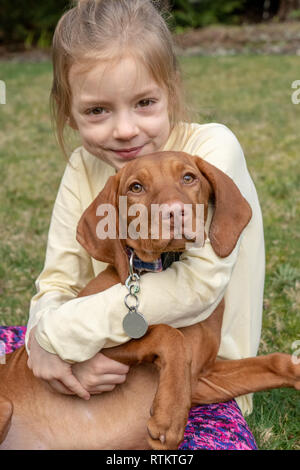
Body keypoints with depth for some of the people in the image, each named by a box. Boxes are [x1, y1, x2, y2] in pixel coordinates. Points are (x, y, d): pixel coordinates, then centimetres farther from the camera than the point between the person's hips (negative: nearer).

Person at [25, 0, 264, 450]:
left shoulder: (213, 148, -18)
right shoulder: (83, 169, -2)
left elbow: (201, 281, -27)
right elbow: (56, 282, -2)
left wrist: (61, 332, -27)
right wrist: (54, 349, -27)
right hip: (112, 364, 5)